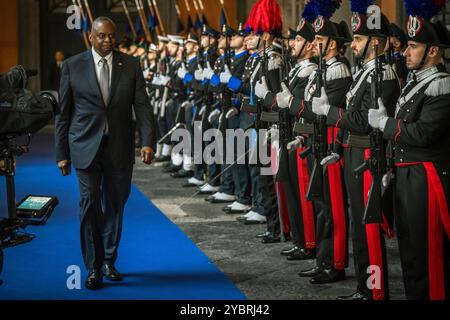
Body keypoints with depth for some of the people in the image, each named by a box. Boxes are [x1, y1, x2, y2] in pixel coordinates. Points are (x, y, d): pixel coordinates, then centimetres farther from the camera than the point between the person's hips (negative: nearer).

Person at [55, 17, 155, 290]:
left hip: (120, 147, 2)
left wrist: (148, 142, -14)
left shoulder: (131, 66, 5)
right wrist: (62, 153, 1)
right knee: (90, 203, -5)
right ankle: (93, 267, 2)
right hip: (86, 146, -2)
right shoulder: (73, 66, 2)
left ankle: (109, 261, 24)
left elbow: (142, 106, -1)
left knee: (115, 204, 9)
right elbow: (63, 113, 3)